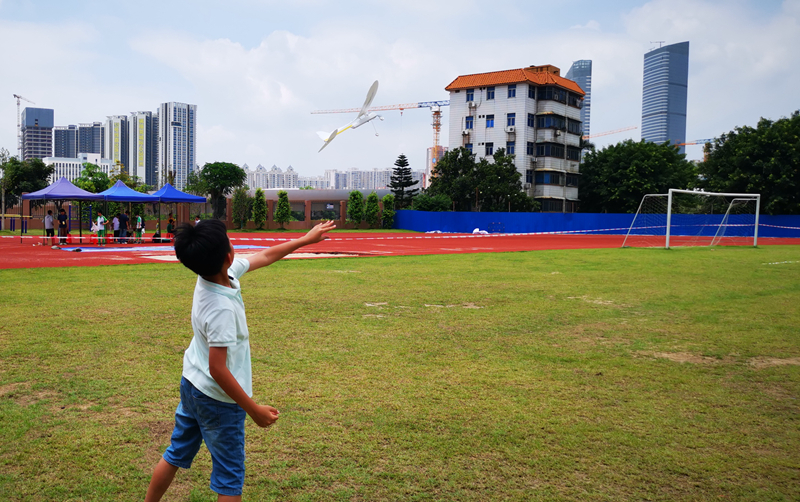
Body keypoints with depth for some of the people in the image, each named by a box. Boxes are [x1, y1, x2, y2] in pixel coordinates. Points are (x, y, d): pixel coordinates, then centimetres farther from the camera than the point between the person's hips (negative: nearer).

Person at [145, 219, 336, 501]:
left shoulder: (212, 273, -9)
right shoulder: (221, 309, -32)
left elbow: (264, 256, 6)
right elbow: (218, 369, -29)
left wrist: (305, 240, 13)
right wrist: (254, 410, -22)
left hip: (192, 385, 8)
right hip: (219, 400, -8)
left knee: (176, 455, 23)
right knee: (230, 477, 8)